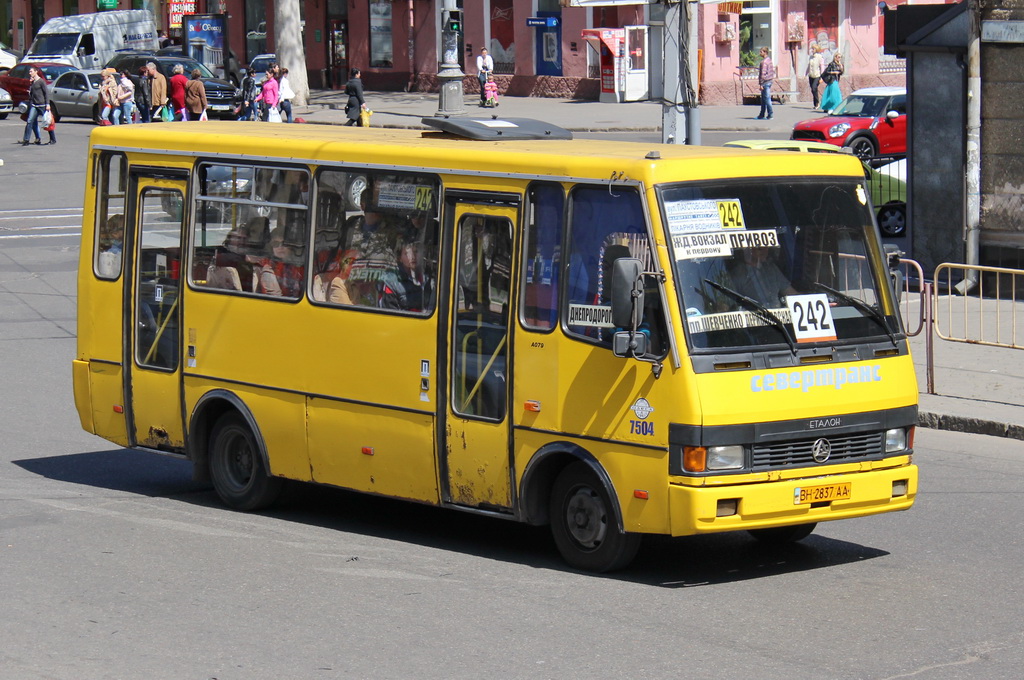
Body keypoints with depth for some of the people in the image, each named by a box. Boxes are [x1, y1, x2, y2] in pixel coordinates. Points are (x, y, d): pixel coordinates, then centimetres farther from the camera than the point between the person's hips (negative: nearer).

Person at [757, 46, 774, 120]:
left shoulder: (764, 62, -16)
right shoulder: (770, 60, 13)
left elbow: (763, 73, -19)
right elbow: (773, 71, 19)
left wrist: (761, 84, -18)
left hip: (765, 82, -10)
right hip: (770, 81, 10)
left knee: (767, 98, -5)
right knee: (763, 99, 15)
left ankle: (770, 114, -4)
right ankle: (762, 115, 19)